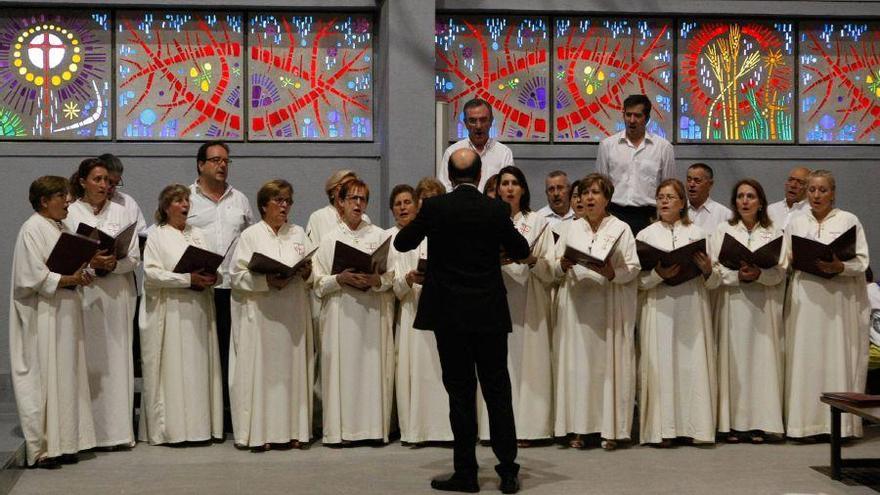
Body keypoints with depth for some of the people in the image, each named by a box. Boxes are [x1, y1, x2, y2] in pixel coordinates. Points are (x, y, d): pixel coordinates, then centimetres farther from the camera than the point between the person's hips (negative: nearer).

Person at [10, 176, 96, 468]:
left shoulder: (61, 229, 16)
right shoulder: (32, 230, -9)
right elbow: (32, 276, -17)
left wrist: (80, 276, 0)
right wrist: (69, 279, -19)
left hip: (65, 313, 8)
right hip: (42, 315, -8)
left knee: (66, 376, 8)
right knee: (44, 376, -5)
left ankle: (62, 442, 14)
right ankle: (41, 449, 0)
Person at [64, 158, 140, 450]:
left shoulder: (122, 213, 11)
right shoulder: (69, 214, 3)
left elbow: (135, 258, 7)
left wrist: (115, 263, -13)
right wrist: (89, 262, -16)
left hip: (118, 295, 2)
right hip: (83, 295, -2)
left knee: (117, 359, 1)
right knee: (88, 361, -3)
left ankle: (117, 429, 5)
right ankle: (87, 430, 1)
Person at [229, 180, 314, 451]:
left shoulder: (299, 234, 17)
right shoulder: (250, 235, 5)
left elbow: (313, 273, 14)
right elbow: (237, 275, -4)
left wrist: (307, 273, -8)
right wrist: (268, 281, -17)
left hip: (293, 313, 3)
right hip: (260, 313, -3)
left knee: (292, 367, 1)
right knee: (261, 368, -6)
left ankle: (292, 430, 5)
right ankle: (259, 432, -4)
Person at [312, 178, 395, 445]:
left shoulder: (379, 236, 10)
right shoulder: (330, 239, 9)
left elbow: (392, 275, 6)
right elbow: (318, 281, 5)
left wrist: (376, 280, -13)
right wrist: (340, 279, -12)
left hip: (373, 312, 0)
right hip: (341, 312, 0)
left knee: (373, 366, -3)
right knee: (342, 366, -4)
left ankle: (375, 426, 1)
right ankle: (341, 428, -1)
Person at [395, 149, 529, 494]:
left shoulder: (434, 208, -7)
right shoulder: (496, 210, -5)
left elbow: (402, 243, 7)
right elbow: (521, 252, 9)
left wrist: (422, 223, 26)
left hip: (449, 314, -1)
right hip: (490, 314, 1)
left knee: (460, 393, 5)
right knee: (497, 391, 8)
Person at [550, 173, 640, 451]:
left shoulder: (620, 229, 6)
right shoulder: (572, 228, 15)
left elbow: (633, 268, -1)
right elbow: (552, 263, 12)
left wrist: (613, 273, -19)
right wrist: (562, 265, -9)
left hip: (609, 306, -2)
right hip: (575, 305, 3)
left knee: (608, 362, -3)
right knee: (576, 363, 0)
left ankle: (610, 429, 2)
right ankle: (577, 428, 4)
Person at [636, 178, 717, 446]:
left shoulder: (697, 233, 13)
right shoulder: (646, 235, 9)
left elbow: (711, 282, 11)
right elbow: (638, 279, 2)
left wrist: (707, 270, -10)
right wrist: (658, 274, -15)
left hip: (692, 307, 1)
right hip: (659, 308, -1)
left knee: (693, 363, -3)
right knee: (660, 364, -5)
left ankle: (693, 426, 3)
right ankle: (662, 429, -2)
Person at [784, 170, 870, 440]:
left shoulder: (849, 221, 5)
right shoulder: (796, 222, 14)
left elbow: (862, 262, -2)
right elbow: (785, 259, 13)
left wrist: (838, 267, -20)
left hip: (839, 301, -2)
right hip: (805, 300, 2)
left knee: (837, 357, -5)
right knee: (805, 359, -1)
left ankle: (841, 423, -1)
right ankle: (807, 423, 2)